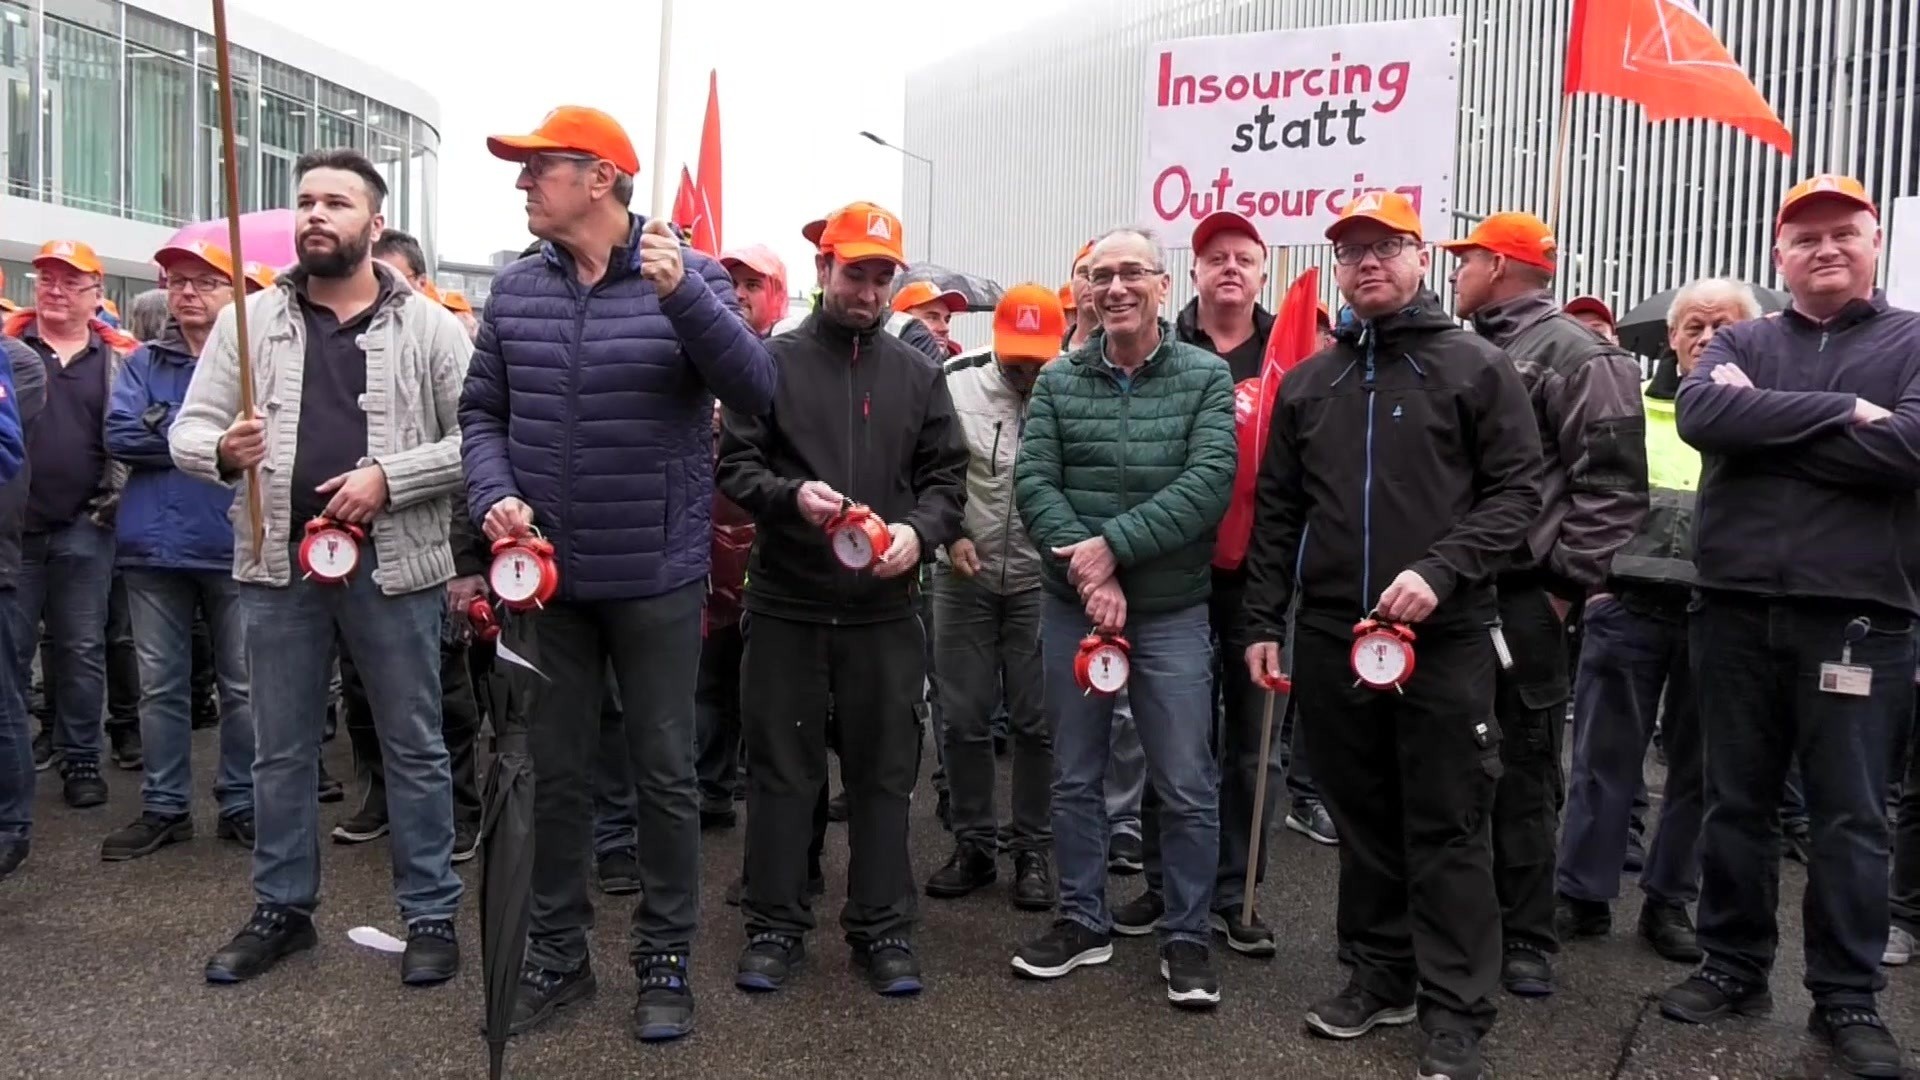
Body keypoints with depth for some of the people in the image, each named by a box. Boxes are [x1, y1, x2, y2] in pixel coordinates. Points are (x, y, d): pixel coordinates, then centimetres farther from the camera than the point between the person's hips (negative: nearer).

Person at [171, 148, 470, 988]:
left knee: (413, 748, 7)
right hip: (279, 564, 3)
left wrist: (389, 476, -16)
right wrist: (222, 451, -16)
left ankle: (431, 915, 19)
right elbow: (186, 430, 7)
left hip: (393, 565, -2)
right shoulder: (249, 321, 6)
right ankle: (282, 909, 30)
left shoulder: (427, 326, -1)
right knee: (281, 750, 14)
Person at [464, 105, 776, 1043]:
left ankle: (665, 958, 25)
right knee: (556, 771, 14)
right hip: (547, 576, 4)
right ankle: (557, 953, 31)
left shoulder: (686, 275, -6)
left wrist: (682, 296, -31)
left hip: (656, 579, -3)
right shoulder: (515, 290, 4)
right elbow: (483, 411, 9)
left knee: (663, 772, 8)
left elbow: (755, 391, -18)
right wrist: (495, 495, -10)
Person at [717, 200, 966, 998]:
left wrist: (919, 531, -13)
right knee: (781, 770, 7)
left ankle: (883, 930, 21)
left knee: (883, 773, 9)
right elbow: (733, 465, 0)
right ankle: (775, 927, 21)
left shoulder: (918, 374, 8)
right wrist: (790, 494, -20)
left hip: (883, 610, 2)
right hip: (784, 605, -1)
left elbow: (947, 475, 7)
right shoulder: (771, 362, 3)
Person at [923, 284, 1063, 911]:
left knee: (1036, 720, 6)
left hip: (1041, 580, -1)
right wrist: (950, 534, -6)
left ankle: (1033, 849, 19)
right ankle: (973, 846, 22)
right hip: (964, 576, 1)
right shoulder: (955, 386, -3)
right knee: (964, 718, 8)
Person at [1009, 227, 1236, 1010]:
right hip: (1071, 606, 2)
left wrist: (1111, 545, -21)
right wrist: (1086, 570, -19)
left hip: (1172, 612, -2)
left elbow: (1209, 483, -14)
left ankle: (1186, 936, 21)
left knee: (1187, 786, 4)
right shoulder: (1058, 381, 3)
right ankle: (1083, 920, 29)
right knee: (1075, 777, 12)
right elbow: (1032, 481, -6)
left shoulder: (1206, 377, -2)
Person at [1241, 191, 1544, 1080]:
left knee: (1446, 830, 2)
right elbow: (1276, 512, 13)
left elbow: (1517, 491, -4)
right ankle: (1381, 975, 29)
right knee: (1361, 818, 14)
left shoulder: (1477, 367, 1)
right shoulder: (1306, 382, 13)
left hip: (1444, 639, -4)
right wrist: (1262, 621, 7)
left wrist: (1441, 572, -17)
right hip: (1329, 638, 4)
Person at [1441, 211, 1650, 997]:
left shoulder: (1576, 355, -7)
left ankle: (1526, 938, 16)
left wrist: (1569, 585, -15)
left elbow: (1612, 483, -13)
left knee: (1522, 773, 3)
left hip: (1522, 598, -7)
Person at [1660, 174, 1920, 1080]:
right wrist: (1840, 412, -16)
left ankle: (1847, 999, 18)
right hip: (1735, 610, 2)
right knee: (1736, 802, 11)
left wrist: (1765, 427, -11)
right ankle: (1734, 967, 24)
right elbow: (1701, 415, -11)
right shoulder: (1741, 346, 11)